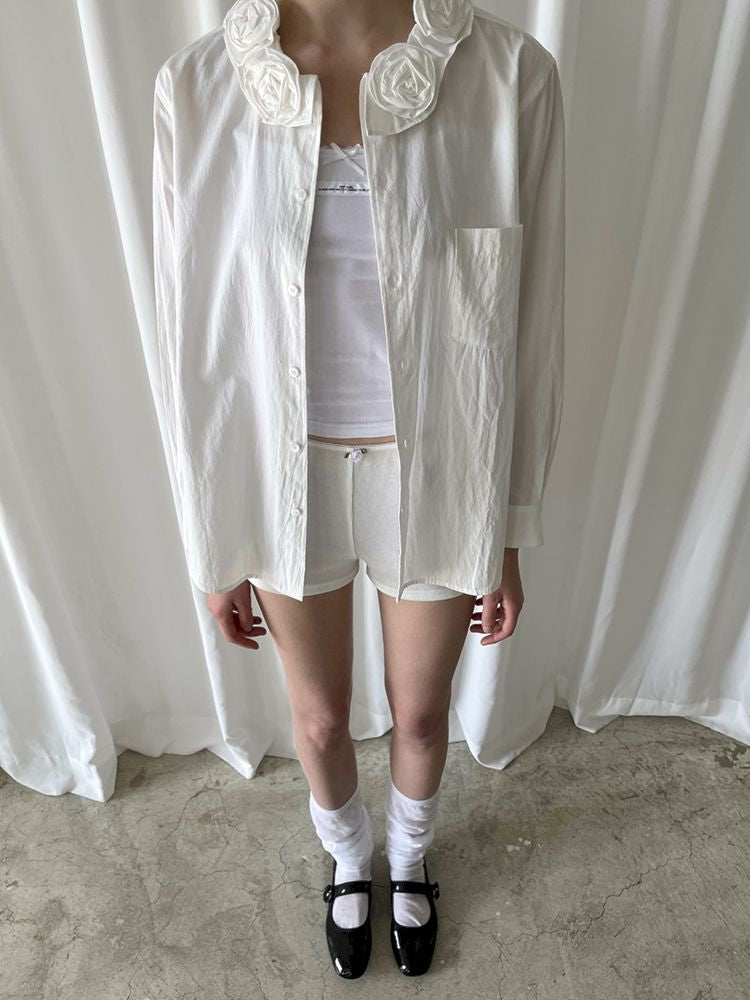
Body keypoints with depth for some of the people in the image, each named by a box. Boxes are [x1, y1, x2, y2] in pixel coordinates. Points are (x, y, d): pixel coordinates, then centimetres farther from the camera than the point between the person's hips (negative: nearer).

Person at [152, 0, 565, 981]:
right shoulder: (198, 87, -5)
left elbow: (528, 327, -4)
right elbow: (193, 336, -2)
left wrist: (510, 536, 2)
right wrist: (214, 548, 3)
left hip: (436, 480, 0)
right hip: (285, 481, 1)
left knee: (420, 715, 23)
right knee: (321, 721, 23)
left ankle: (410, 861, 63)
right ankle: (350, 861, 62)